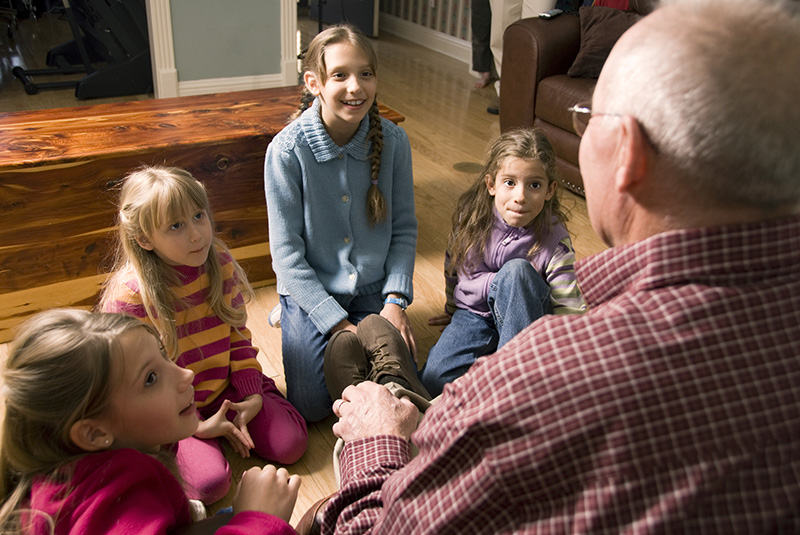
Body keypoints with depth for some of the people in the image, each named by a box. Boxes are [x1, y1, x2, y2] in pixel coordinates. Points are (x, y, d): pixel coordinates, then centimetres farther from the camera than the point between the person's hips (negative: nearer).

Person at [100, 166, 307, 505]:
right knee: (210, 482, -23)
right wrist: (196, 426, -17)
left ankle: (228, 427, 14)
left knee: (291, 444, -10)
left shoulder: (220, 263, -7)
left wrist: (251, 394, -6)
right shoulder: (128, 295, -22)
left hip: (224, 385, 4)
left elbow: (238, 333, 3)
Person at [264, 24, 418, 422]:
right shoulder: (287, 150, -17)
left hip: (373, 291, 2)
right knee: (311, 406, -10)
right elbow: (287, 251, -14)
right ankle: (293, 321, 17)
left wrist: (395, 299, -12)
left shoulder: (393, 141, -9)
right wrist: (338, 322, -17)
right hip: (310, 291, -2)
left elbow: (404, 229, 0)